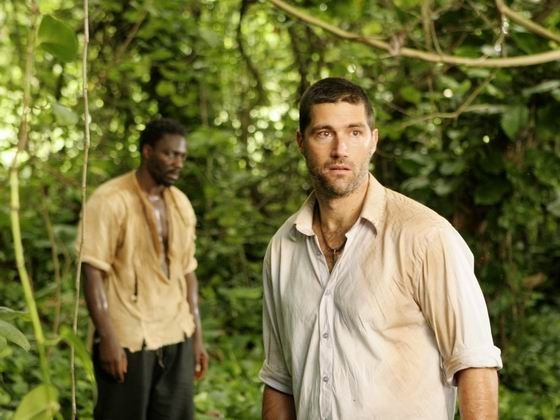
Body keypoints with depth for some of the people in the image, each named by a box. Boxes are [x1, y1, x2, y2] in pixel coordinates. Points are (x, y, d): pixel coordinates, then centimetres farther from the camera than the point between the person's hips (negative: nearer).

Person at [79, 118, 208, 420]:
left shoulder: (181, 204, 10)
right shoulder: (110, 201, -9)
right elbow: (92, 272, -13)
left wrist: (197, 336, 10)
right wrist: (107, 338, -18)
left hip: (176, 338, 6)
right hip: (127, 339, -6)